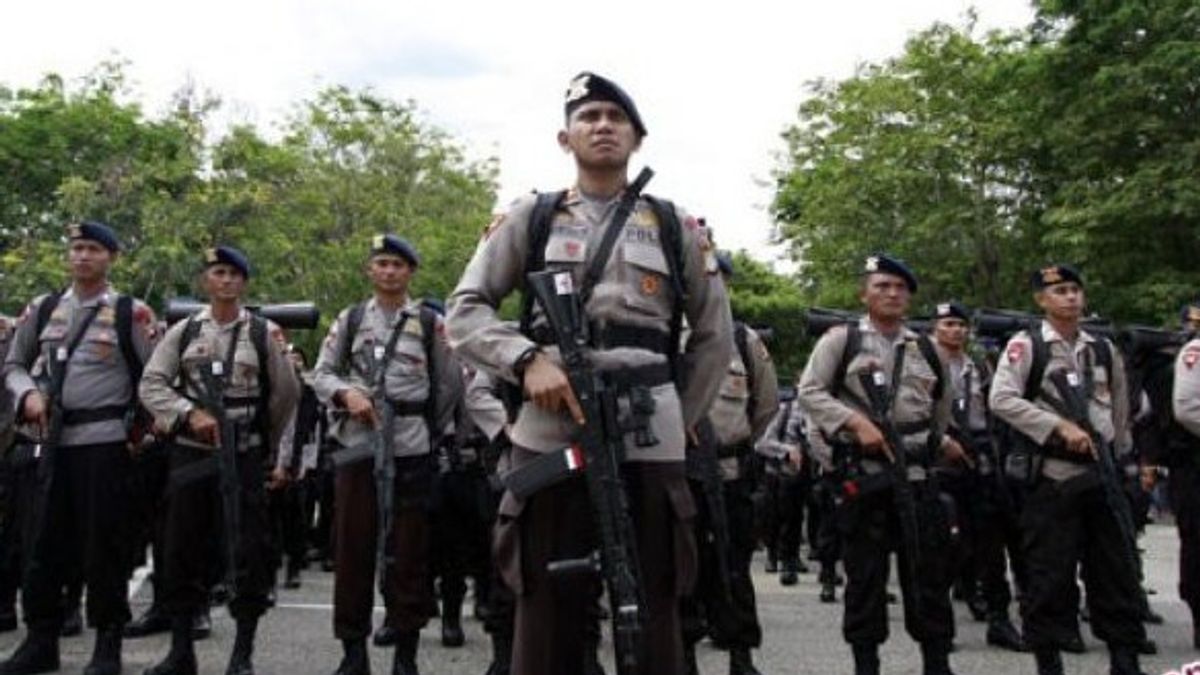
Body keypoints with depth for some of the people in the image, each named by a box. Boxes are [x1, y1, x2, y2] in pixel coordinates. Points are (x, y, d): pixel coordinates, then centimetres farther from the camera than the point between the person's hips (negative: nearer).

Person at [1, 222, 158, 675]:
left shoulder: (131, 313, -1)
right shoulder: (42, 309, 11)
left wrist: (140, 429, -4)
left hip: (104, 441, -4)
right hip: (50, 441, 4)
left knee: (103, 542, 0)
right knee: (44, 541, 9)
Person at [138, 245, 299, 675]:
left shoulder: (263, 333, 2)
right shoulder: (183, 331, 7)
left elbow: (286, 394, 7)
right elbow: (151, 384, -1)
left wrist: (270, 446, 12)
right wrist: (190, 413, -16)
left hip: (244, 456, -2)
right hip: (189, 454, 2)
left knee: (249, 553, -3)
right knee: (184, 551, 6)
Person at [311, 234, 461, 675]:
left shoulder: (430, 323, 6)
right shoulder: (349, 319, 10)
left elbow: (451, 384, 10)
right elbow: (321, 374, 8)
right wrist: (348, 394, -11)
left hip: (411, 449, -1)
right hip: (356, 444, 1)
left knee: (410, 549, 2)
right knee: (352, 545, 3)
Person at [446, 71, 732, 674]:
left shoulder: (676, 227, 14)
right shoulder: (529, 218, 11)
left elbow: (715, 336, 18)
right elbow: (464, 311, 6)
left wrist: (679, 420, 10)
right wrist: (528, 361, -11)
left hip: (648, 439, 1)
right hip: (548, 432, 0)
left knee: (653, 612, 4)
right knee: (546, 613, 3)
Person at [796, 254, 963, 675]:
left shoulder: (925, 349, 14)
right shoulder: (842, 339, 1)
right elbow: (810, 392, -5)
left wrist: (941, 444, 21)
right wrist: (855, 423, -14)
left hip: (916, 475, 4)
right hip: (862, 474, -4)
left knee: (929, 570, 5)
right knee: (864, 574, 3)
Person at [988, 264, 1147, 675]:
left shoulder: (1103, 349, 14)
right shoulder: (1026, 345, -3)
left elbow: (1121, 409, 23)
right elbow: (1001, 400, -15)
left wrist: (1119, 455, 18)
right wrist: (1060, 426, -20)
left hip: (1102, 473, 5)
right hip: (1052, 476, -5)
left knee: (1117, 570, 8)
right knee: (1049, 574, 0)